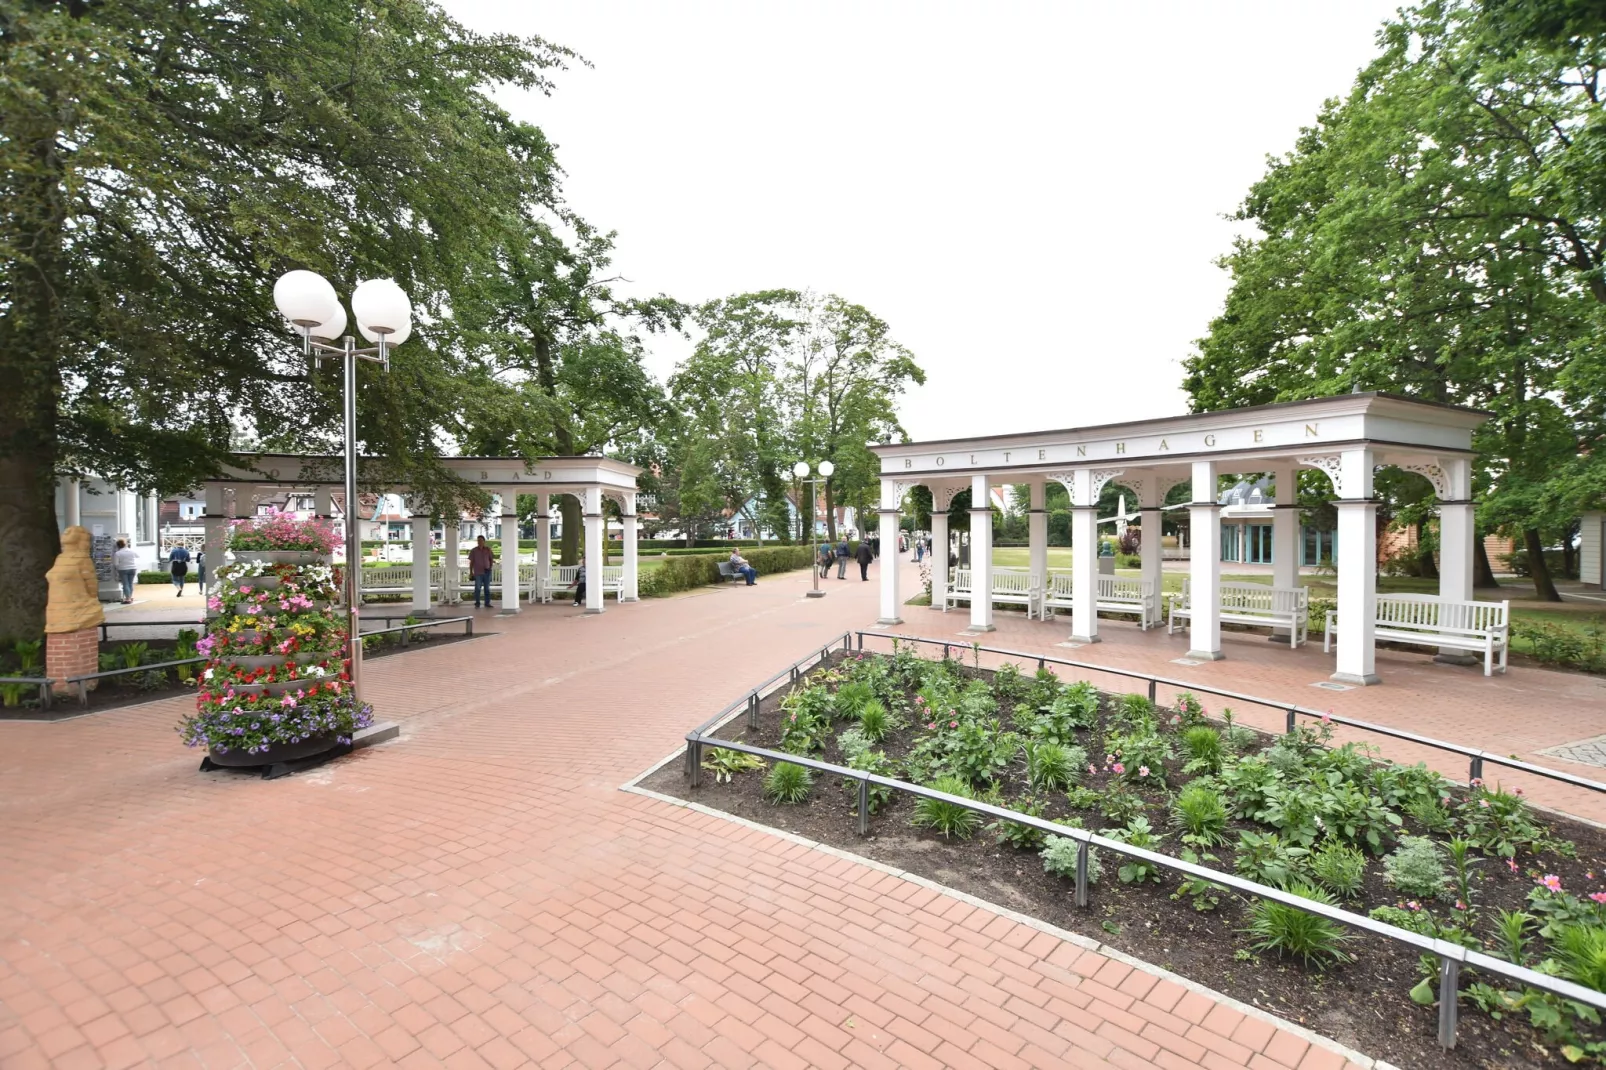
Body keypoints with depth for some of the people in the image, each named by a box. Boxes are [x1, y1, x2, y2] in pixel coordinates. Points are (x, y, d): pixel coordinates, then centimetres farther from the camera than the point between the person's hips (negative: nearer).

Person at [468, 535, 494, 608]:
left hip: (487, 572, 2)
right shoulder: (473, 551, 1)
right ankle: (477, 603, 7)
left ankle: (487, 603, 10)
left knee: (487, 588, 5)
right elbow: (471, 562, 2)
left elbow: (491, 559, 11)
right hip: (478, 572, -2)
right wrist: (471, 572, -2)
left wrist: (490, 568, 2)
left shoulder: (488, 549, 5)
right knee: (477, 588, -2)